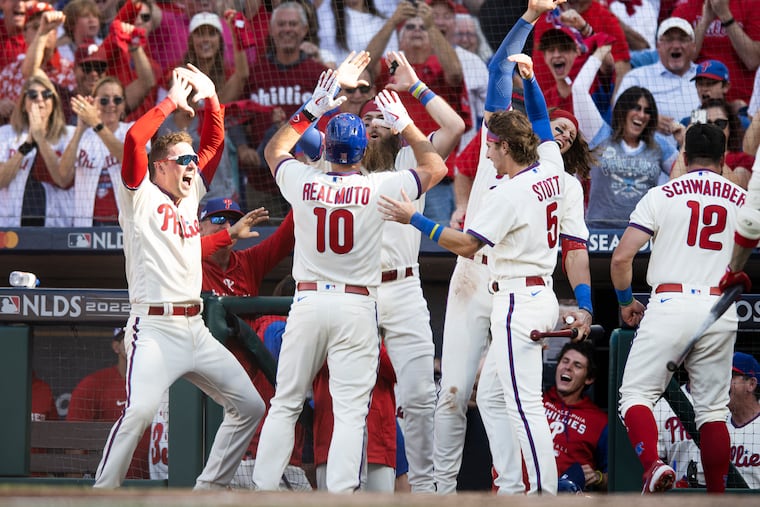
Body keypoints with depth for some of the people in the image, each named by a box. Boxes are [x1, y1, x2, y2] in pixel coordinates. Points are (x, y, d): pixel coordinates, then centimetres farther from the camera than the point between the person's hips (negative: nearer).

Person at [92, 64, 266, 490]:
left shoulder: (190, 196, 19)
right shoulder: (142, 196, 0)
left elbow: (214, 143, 23)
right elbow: (134, 139, -14)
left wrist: (211, 99, 9)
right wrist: (172, 102, -7)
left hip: (196, 329, 8)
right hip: (155, 327, -8)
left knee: (249, 406, 6)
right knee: (140, 410, -26)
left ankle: (209, 488, 14)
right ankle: (103, 495, -19)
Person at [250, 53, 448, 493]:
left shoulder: (302, 183, -2)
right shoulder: (379, 188, -7)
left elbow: (275, 150, 22)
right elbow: (436, 166, 10)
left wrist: (314, 108, 22)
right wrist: (404, 123, 18)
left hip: (308, 302, 2)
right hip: (357, 307, -2)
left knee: (285, 403, 9)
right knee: (350, 410, -4)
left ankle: (264, 491, 7)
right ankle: (340, 495, -14)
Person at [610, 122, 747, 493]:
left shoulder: (662, 195, 3)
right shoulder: (743, 200, 9)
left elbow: (621, 258, -2)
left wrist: (625, 301, 14)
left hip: (670, 306, -2)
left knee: (635, 394, 1)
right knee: (713, 408, 10)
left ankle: (652, 464, -24)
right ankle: (717, 497, 7)